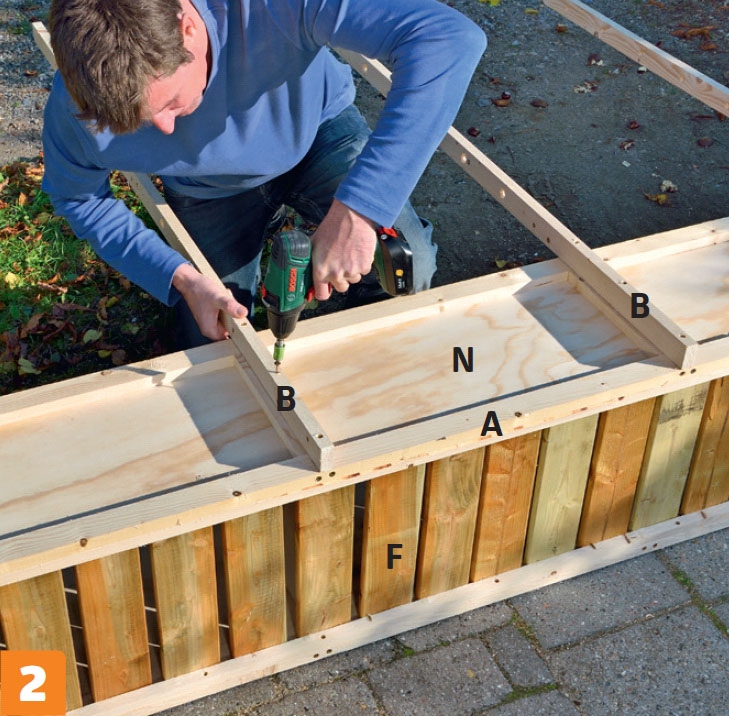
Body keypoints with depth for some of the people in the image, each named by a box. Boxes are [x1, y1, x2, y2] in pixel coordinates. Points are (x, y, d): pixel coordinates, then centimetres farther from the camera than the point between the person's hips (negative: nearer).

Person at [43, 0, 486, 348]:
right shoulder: (79, 102, -33)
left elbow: (449, 38, -52)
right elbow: (81, 200, -11)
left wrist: (355, 210, -56)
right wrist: (180, 277, -24)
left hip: (316, 129, -1)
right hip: (210, 190, 2)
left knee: (410, 271, -19)